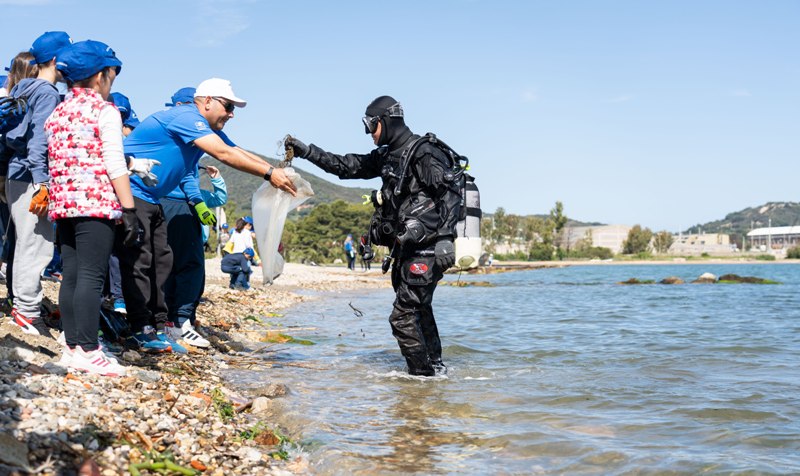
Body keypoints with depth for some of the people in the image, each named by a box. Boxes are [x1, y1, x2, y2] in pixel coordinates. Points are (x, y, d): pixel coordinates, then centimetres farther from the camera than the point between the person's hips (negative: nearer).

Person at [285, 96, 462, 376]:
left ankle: (423, 375, -2)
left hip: (426, 250, -10)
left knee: (402, 316, -11)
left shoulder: (423, 153, -13)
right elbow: (344, 166, 18)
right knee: (419, 309, 19)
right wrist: (305, 151, 12)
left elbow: (450, 195, -20)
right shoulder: (386, 156, 15)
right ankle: (435, 367, 32)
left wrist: (445, 238, -28)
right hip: (407, 248, 10)